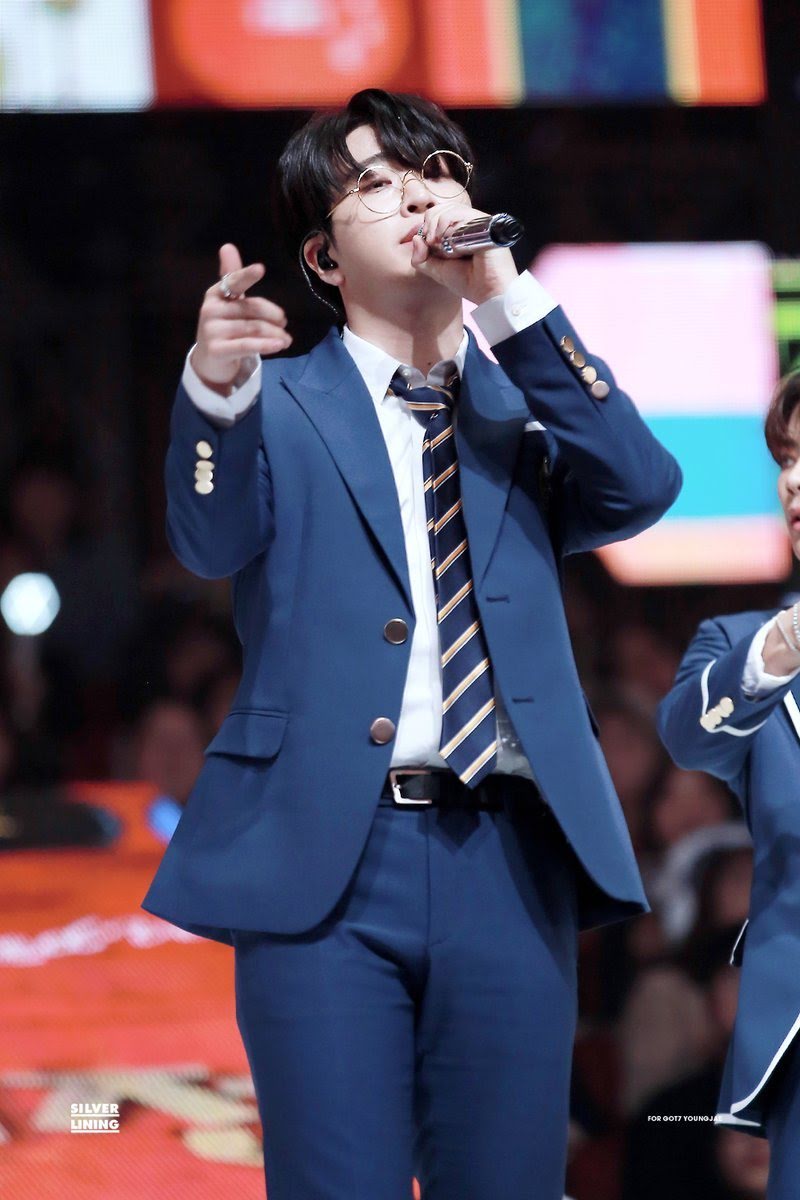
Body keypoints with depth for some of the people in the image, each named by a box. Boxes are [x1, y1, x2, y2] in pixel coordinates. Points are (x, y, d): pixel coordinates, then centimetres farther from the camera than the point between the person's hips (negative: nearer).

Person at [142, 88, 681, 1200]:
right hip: (327, 853, -2)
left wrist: (507, 297, -7)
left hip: (508, 858, 2)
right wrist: (216, 389, -32)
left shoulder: (525, 403, 17)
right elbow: (216, 540, -10)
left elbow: (641, 488, -3)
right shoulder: (282, 403, 9)